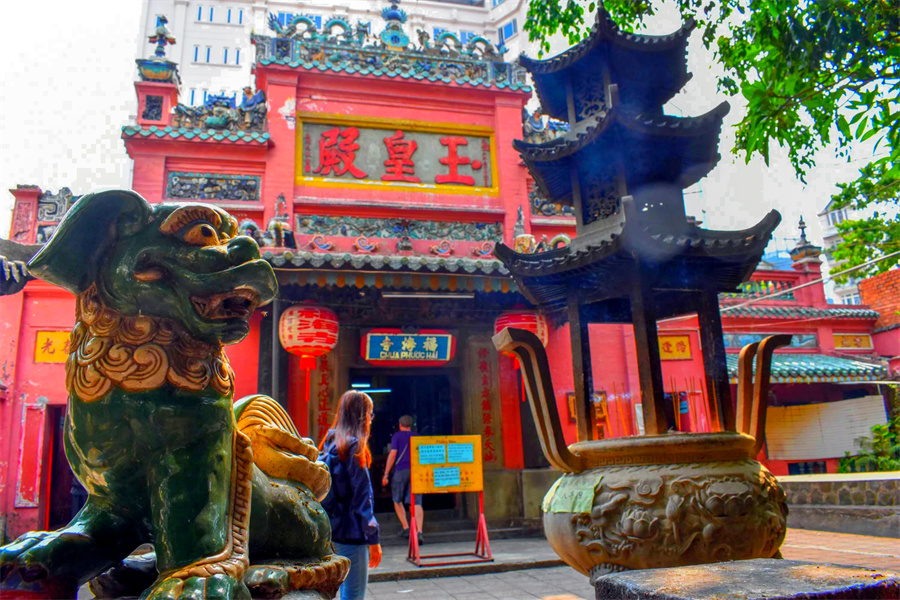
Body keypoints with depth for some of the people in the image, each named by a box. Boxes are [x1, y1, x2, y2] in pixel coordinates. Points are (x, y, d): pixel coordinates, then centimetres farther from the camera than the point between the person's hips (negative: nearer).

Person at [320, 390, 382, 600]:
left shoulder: (330, 442, 10)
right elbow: (362, 496, -17)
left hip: (333, 530, 9)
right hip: (351, 532, -9)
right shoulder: (353, 446, -15)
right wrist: (373, 539, -12)